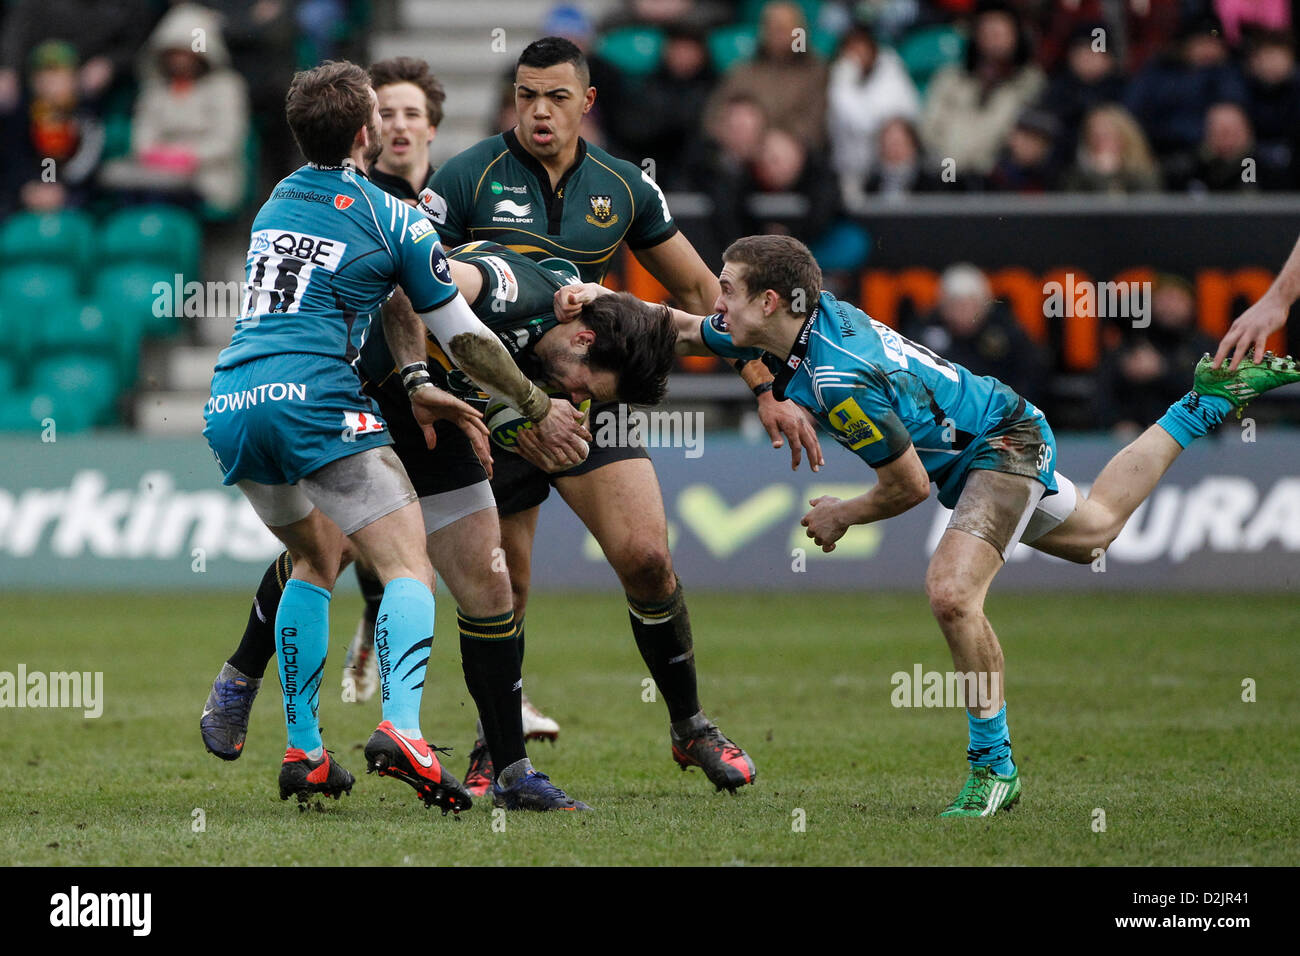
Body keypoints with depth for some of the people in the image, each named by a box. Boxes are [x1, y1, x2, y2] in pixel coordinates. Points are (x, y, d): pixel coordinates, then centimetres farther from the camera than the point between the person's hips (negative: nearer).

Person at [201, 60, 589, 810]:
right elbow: (464, 337, 8)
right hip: (313, 402, -7)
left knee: (318, 558, 26)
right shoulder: (393, 221, 1)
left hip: (231, 407, 7)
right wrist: (540, 410, 21)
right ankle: (401, 727, -32)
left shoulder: (278, 201, 20)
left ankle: (304, 751, 20)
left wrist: (413, 389, 32)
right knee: (410, 567, -6)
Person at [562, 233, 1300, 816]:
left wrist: (845, 516, -8)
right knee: (1096, 533, 32)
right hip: (977, 452, 10)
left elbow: (911, 485, -25)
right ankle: (1205, 404, 43)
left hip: (1004, 442, -10)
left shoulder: (840, 380, -35)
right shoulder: (803, 318, -11)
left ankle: (994, 766, -15)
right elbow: (685, 332, 5)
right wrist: (602, 300, -7)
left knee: (952, 592, -28)